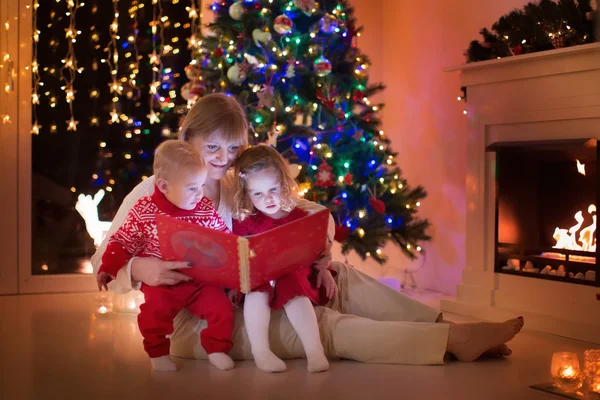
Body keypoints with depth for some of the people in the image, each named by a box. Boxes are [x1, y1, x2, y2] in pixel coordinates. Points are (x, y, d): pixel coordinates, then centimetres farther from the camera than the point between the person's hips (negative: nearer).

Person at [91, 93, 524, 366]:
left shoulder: (238, 187, 4)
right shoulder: (152, 193, -11)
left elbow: (313, 213, 2)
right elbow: (104, 262, -14)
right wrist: (140, 269, -35)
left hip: (242, 302, 7)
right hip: (193, 322, -7)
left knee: (340, 277, -11)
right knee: (320, 323, -23)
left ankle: (450, 327, -19)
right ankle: (454, 340, -26)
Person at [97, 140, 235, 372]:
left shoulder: (206, 210, 0)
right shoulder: (144, 210, -7)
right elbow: (123, 240, 0)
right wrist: (108, 268, -8)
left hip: (201, 281, 3)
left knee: (222, 307, -13)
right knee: (155, 310, -28)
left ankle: (217, 349, 11)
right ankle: (157, 353, -3)